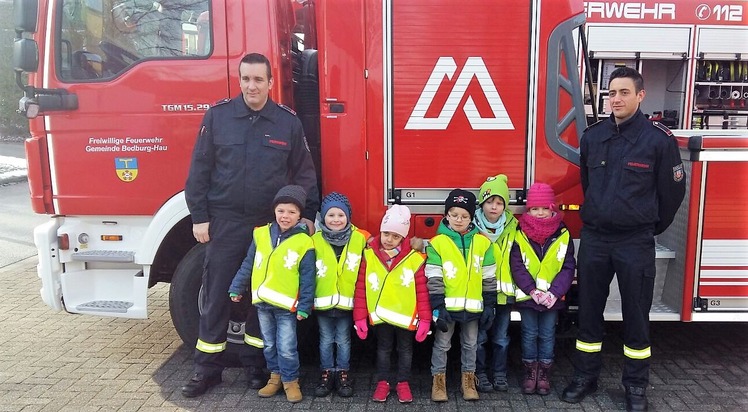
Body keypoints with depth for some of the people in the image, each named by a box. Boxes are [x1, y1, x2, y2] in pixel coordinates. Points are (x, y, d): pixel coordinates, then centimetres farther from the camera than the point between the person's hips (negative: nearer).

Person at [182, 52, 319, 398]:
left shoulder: (288, 121, 1)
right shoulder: (218, 115, 1)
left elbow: (303, 173, 6)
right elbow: (200, 169, 2)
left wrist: (307, 215, 1)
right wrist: (199, 217, -2)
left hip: (271, 223, 1)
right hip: (224, 222, 0)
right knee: (216, 295, 5)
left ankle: (255, 362, 27)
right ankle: (207, 368, 20)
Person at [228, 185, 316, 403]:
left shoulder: (304, 242, -10)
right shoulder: (261, 234, 0)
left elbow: (307, 278, -8)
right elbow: (247, 265, 9)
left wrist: (304, 306, -10)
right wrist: (237, 288, 10)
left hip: (287, 306, -4)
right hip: (262, 302, 4)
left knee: (286, 348, 0)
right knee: (269, 345, 17)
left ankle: (291, 381, 18)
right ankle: (275, 376, 32)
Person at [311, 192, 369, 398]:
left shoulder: (360, 238, -5)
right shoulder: (315, 240, -4)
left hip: (347, 301, 0)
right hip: (323, 301, 1)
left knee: (343, 340, 13)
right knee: (326, 340, 14)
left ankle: (342, 374, 27)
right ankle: (327, 373, 28)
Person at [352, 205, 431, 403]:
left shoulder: (414, 258, -12)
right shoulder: (369, 255, -9)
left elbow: (422, 292, -7)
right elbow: (361, 289, -5)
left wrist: (425, 319, -8)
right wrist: (360, 317, -5)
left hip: (406, 316, 0)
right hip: (380, 316, 1)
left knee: (405, 350, 15)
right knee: (383, 349, 16)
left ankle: (403, 383, 33)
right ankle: (382, 383, 32)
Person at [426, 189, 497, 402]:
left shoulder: (482, 243, 0)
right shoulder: (437, 243, -7)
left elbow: (489, 277, 4)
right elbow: (433, 279, -9)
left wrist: (489, 305, 2)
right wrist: (438, 307, -12)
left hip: (473, 306, 2)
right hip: (447, 305, -2)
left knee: (470, 344, 15)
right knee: (442, 344, 8)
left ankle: (468, 380, 30)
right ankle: (438, 380, 23)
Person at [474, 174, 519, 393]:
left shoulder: (512, 226, 3)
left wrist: (515, 288, 6)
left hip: (503, 293, 3)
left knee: (501, 338, 13)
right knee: (479, 337, 7)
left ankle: (499, 374, 28)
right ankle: (480, 374, 23)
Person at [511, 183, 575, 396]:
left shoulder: (563, 235, -4)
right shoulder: (520, 235, -6)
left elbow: (568, 268, -6)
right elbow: (517, 267, -9)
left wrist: (554, 292, -16)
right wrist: (532, 291, -18)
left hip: (552, 297, 1)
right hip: (527, 296, -1)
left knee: (547, 335, 11)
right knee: (529, 334, 9)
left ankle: (544, 373, 24)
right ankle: (530, 372, 23)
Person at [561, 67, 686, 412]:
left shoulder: (658, 138, -7)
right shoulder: (592, 135, 4)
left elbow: (672, 190, 2)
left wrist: (651, 227, 11)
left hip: (635, 242, -3)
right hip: (594, 238, 3)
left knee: (635, 314, 8)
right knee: (589, 310, 11)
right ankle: (586, 377, 25)